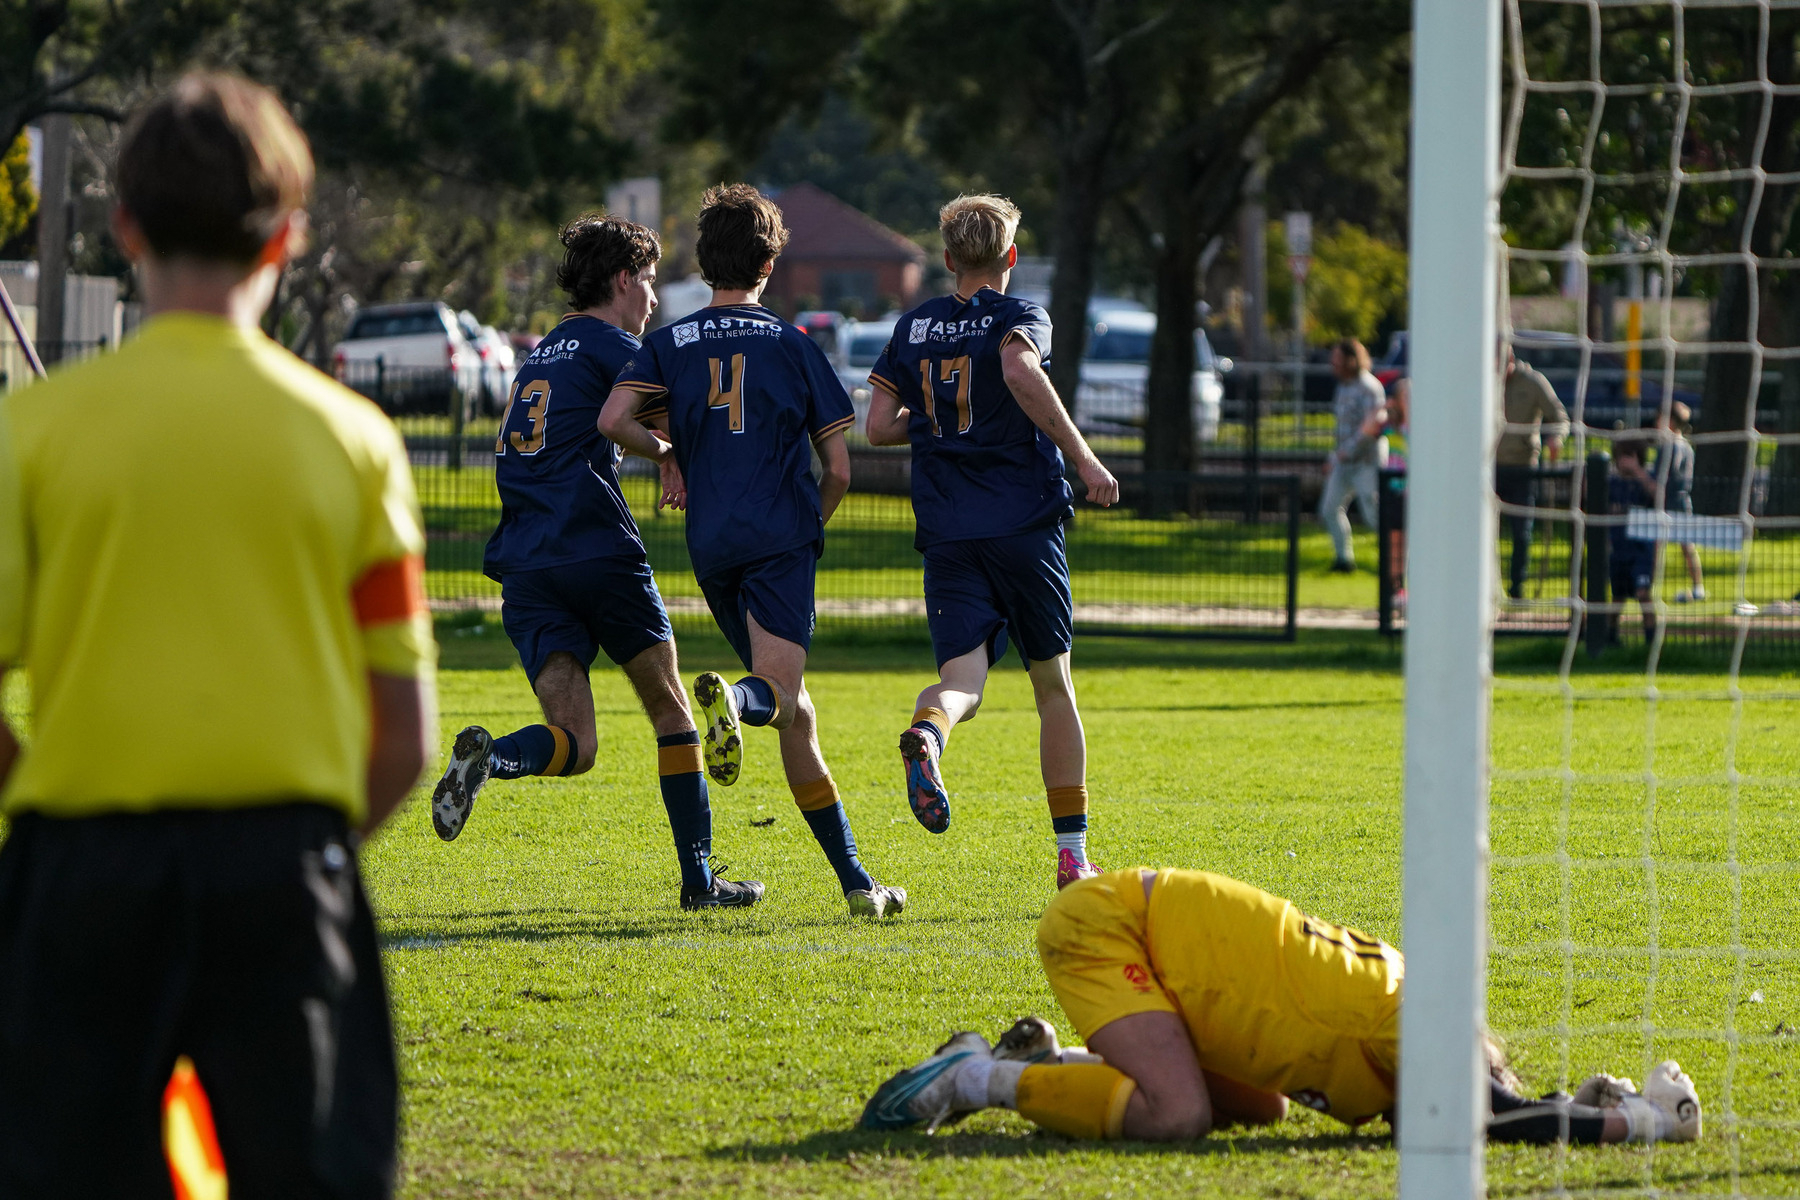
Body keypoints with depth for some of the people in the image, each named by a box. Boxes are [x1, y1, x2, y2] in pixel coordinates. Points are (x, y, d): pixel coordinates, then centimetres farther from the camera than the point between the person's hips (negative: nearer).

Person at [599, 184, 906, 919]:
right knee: (782, 698, -17)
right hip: (783, 538, -3)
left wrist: (667, 452, 12)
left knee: (795, 715, 11)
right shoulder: (794, 347, 7)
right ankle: (732, 696, -53)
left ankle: (855, 880, 8)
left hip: (712, 547, 3)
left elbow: (613, 419, -8)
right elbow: (839, 470, 6)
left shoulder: (670, 345, 9)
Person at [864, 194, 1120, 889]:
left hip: (947, 537, 2)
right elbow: (1020, 370, -24)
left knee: (963, 675, -8)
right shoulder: (1019, 316, -1)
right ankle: (1072, 855, 12)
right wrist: (1082, 458, -19)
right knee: (1053, 686, 11)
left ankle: (928, 730, -47)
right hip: (1025, 526, -2)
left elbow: (878, 426, 10)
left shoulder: (913, 328, 12)